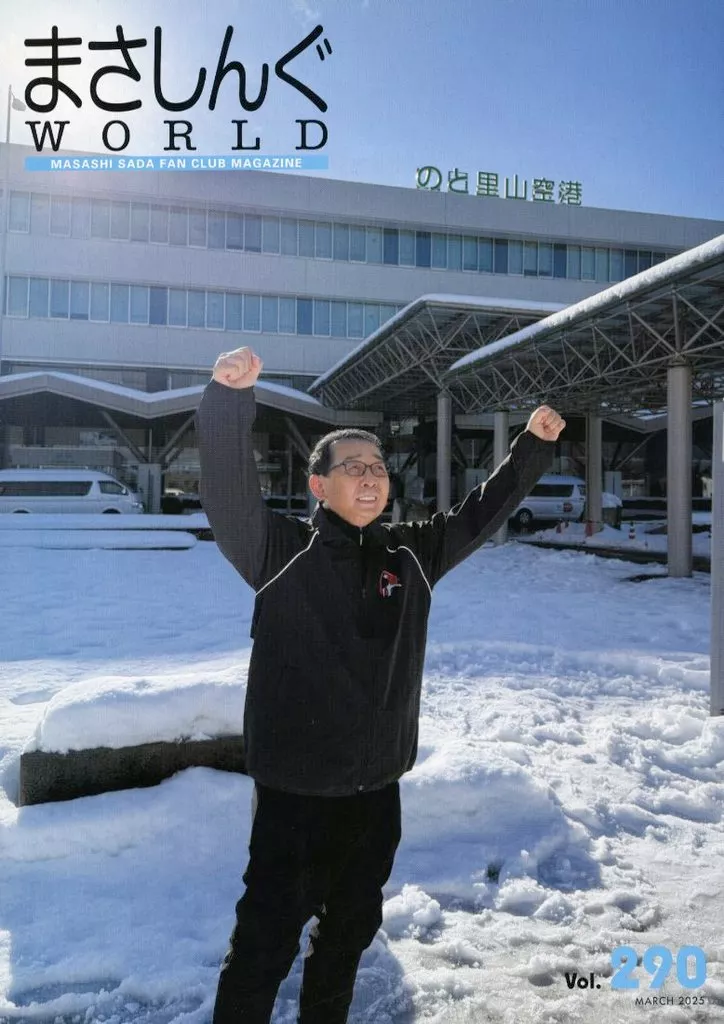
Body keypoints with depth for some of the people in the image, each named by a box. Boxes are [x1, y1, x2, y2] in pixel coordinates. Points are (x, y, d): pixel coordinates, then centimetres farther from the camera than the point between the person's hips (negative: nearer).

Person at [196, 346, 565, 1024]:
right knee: (266, 941, 6)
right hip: (295, 792, -5)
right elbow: (228, 492, -26)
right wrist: (230, 398, -41)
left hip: (377, 789, 6)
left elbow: (481, 513, 11)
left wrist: (533, 446, 7)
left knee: (353, 927, 24)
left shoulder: (411, 555, 3)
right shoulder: (280, 552, -11)